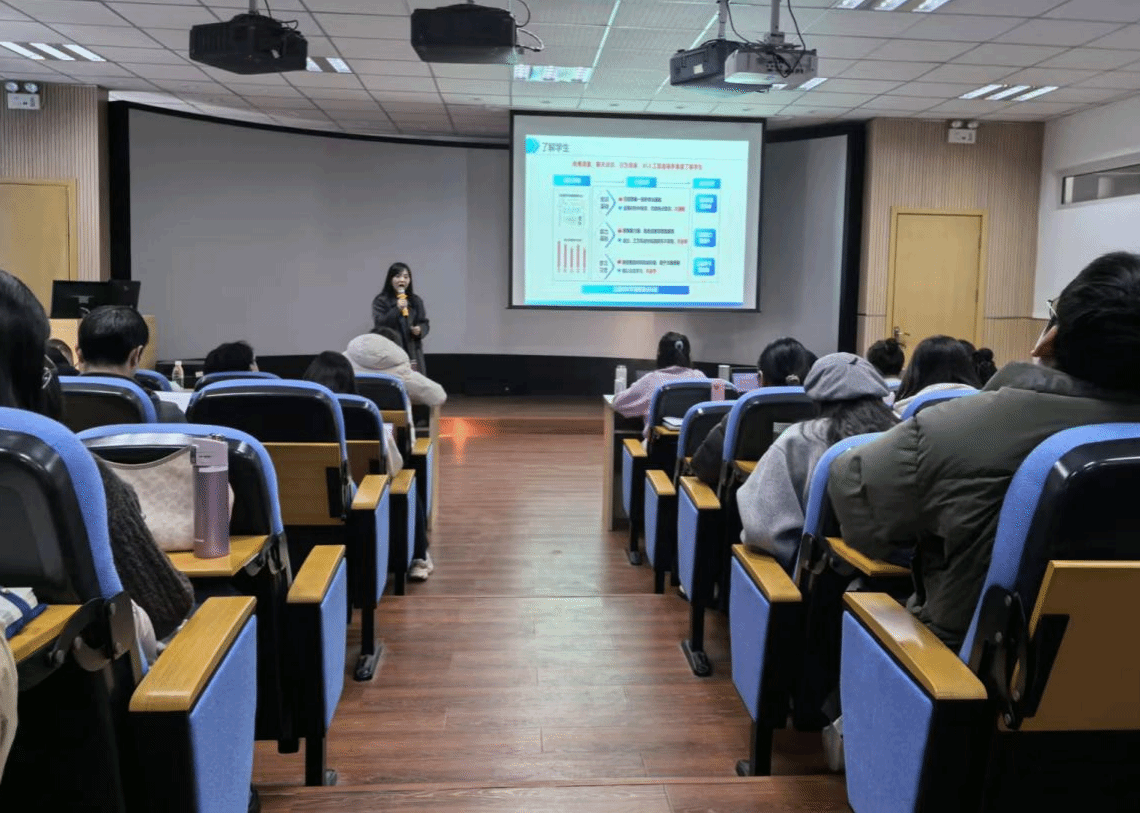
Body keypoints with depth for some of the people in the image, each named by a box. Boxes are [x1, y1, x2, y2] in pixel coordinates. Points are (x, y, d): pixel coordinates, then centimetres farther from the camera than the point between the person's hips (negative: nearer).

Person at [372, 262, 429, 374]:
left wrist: (420, 330, -5)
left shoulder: (416, 301, 14)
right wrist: (397, 309, -16)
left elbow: (425, 323, 18)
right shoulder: (380, 301, 3)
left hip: (413, 353, 3)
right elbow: (379, 325, -7)